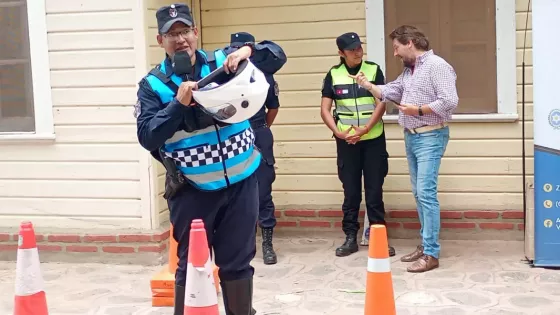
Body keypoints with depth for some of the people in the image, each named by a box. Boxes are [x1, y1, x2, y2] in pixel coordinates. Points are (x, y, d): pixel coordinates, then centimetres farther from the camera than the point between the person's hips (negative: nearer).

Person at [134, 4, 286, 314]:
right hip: (192, 191, -2)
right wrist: (179, 103, -22)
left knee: (238, 262, 13)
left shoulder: (223, 62, 1)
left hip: (241, 183, 2)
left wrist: (247, 51, -18)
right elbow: (147, 137, -12)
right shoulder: (153, 85, -3)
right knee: (191, 266, 8)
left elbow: (276, 56, 2)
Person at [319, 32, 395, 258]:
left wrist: (365, 129, -18)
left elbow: (381, 104, -7)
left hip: (373, 140, -1)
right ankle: (351, 238, 14)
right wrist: (337, 131, -15)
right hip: (346, 141, 1)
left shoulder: (374, 70, -1)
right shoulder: (333, 75, 1)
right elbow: (325, 109, 0)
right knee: (351, 191, 7)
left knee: (374, 191, 3)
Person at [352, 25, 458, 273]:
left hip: (430, 137, -9)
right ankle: (425, 244, 21)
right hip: (411, 137, 9)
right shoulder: (409, 70, 15)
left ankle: (431, 254, -10)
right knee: (419, 194, 13)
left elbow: (450, 101, -20)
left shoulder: (437, 66, -13)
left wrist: (418, 109, -17)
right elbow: (391, 91, 15)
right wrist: (368, 85, 8)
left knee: (426, 193, -12)